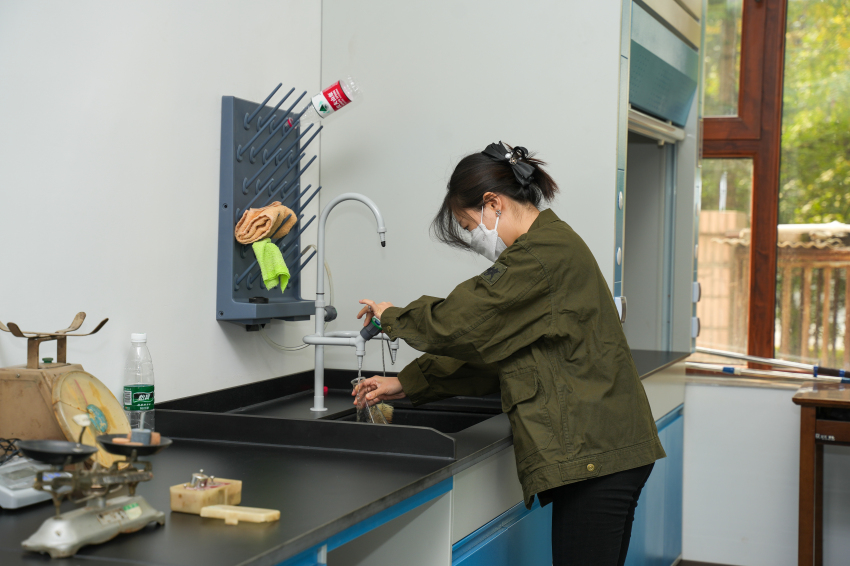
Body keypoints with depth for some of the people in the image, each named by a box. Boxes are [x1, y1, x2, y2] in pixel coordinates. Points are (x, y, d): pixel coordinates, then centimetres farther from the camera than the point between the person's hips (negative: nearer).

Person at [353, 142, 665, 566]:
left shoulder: (543, 253, -14)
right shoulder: (552, 245, 20)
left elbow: (463, 322, -16)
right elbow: (487, 346, 22)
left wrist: (393, 317, 3)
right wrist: (407, 385, 19)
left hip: (594, 450, -11)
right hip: (603, 450, 11)